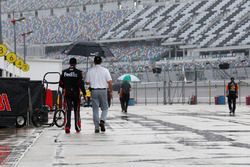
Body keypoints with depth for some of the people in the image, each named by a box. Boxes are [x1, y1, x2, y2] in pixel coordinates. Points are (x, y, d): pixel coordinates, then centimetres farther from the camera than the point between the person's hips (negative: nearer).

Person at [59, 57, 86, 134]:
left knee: (68, 110, 1)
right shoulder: (78, 72, -7)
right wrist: (84, 92, -4)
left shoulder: (64, 72, 2)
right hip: (76, 94, -1)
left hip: (67, 94, 1)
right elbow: (81, 83, -13)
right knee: (77, 111, 10)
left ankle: (67, 126, -15)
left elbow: (61, 84, 5)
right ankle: (77, 128, 17)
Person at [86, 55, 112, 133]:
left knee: (95, 109, 5)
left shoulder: (90, 71, 0)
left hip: (94, 91, 1)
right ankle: (102, 121, -13)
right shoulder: (105, 70, -3)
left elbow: (87, 82, 4)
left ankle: (96, 127, 3)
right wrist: (110, 91, 6)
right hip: (103, 90, -1)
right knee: (105, 108, 12)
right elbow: (110, 82, -5)